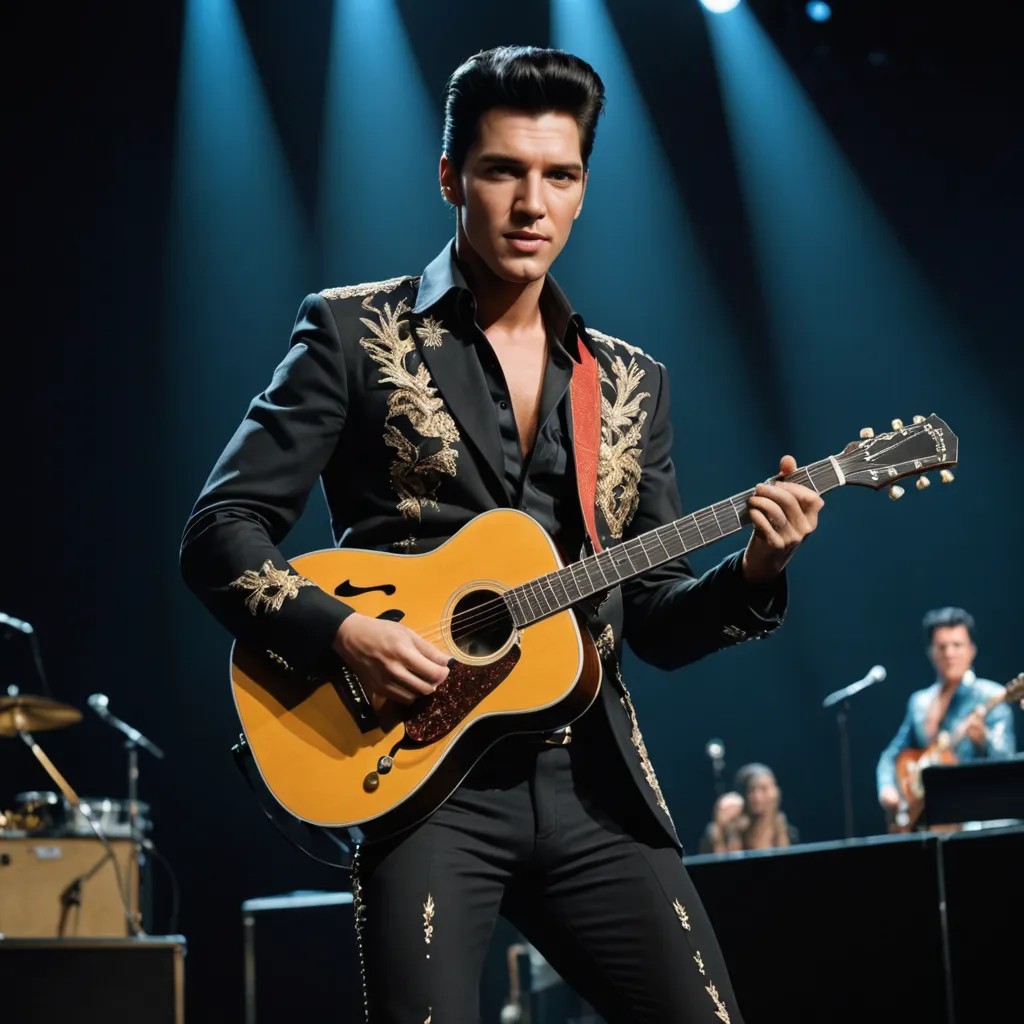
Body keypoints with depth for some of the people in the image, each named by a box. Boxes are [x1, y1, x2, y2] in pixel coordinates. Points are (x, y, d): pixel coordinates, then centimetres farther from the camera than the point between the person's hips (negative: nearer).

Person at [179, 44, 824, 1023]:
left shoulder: (630, 383, 15)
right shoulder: (354, 333, 2)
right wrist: (342, 632, -17)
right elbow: (220, 531, -2)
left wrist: (751, 571, -4)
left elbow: (653, 619, 15)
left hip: (597, 790, 4)